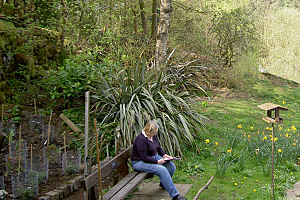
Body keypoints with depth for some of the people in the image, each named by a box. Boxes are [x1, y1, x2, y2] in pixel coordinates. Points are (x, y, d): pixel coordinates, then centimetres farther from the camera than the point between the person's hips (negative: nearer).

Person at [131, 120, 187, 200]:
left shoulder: (153, 136, 3)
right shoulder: (141, 139, -24)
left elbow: (158, 147, 17)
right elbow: (143, 157, -25)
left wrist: (164, 155, -2)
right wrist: (157, 161, -24)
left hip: (154, 157, 9)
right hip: (140, 162, -9)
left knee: (171, 166, -9)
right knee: (162, 170, -29)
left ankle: (163, 184, 20)